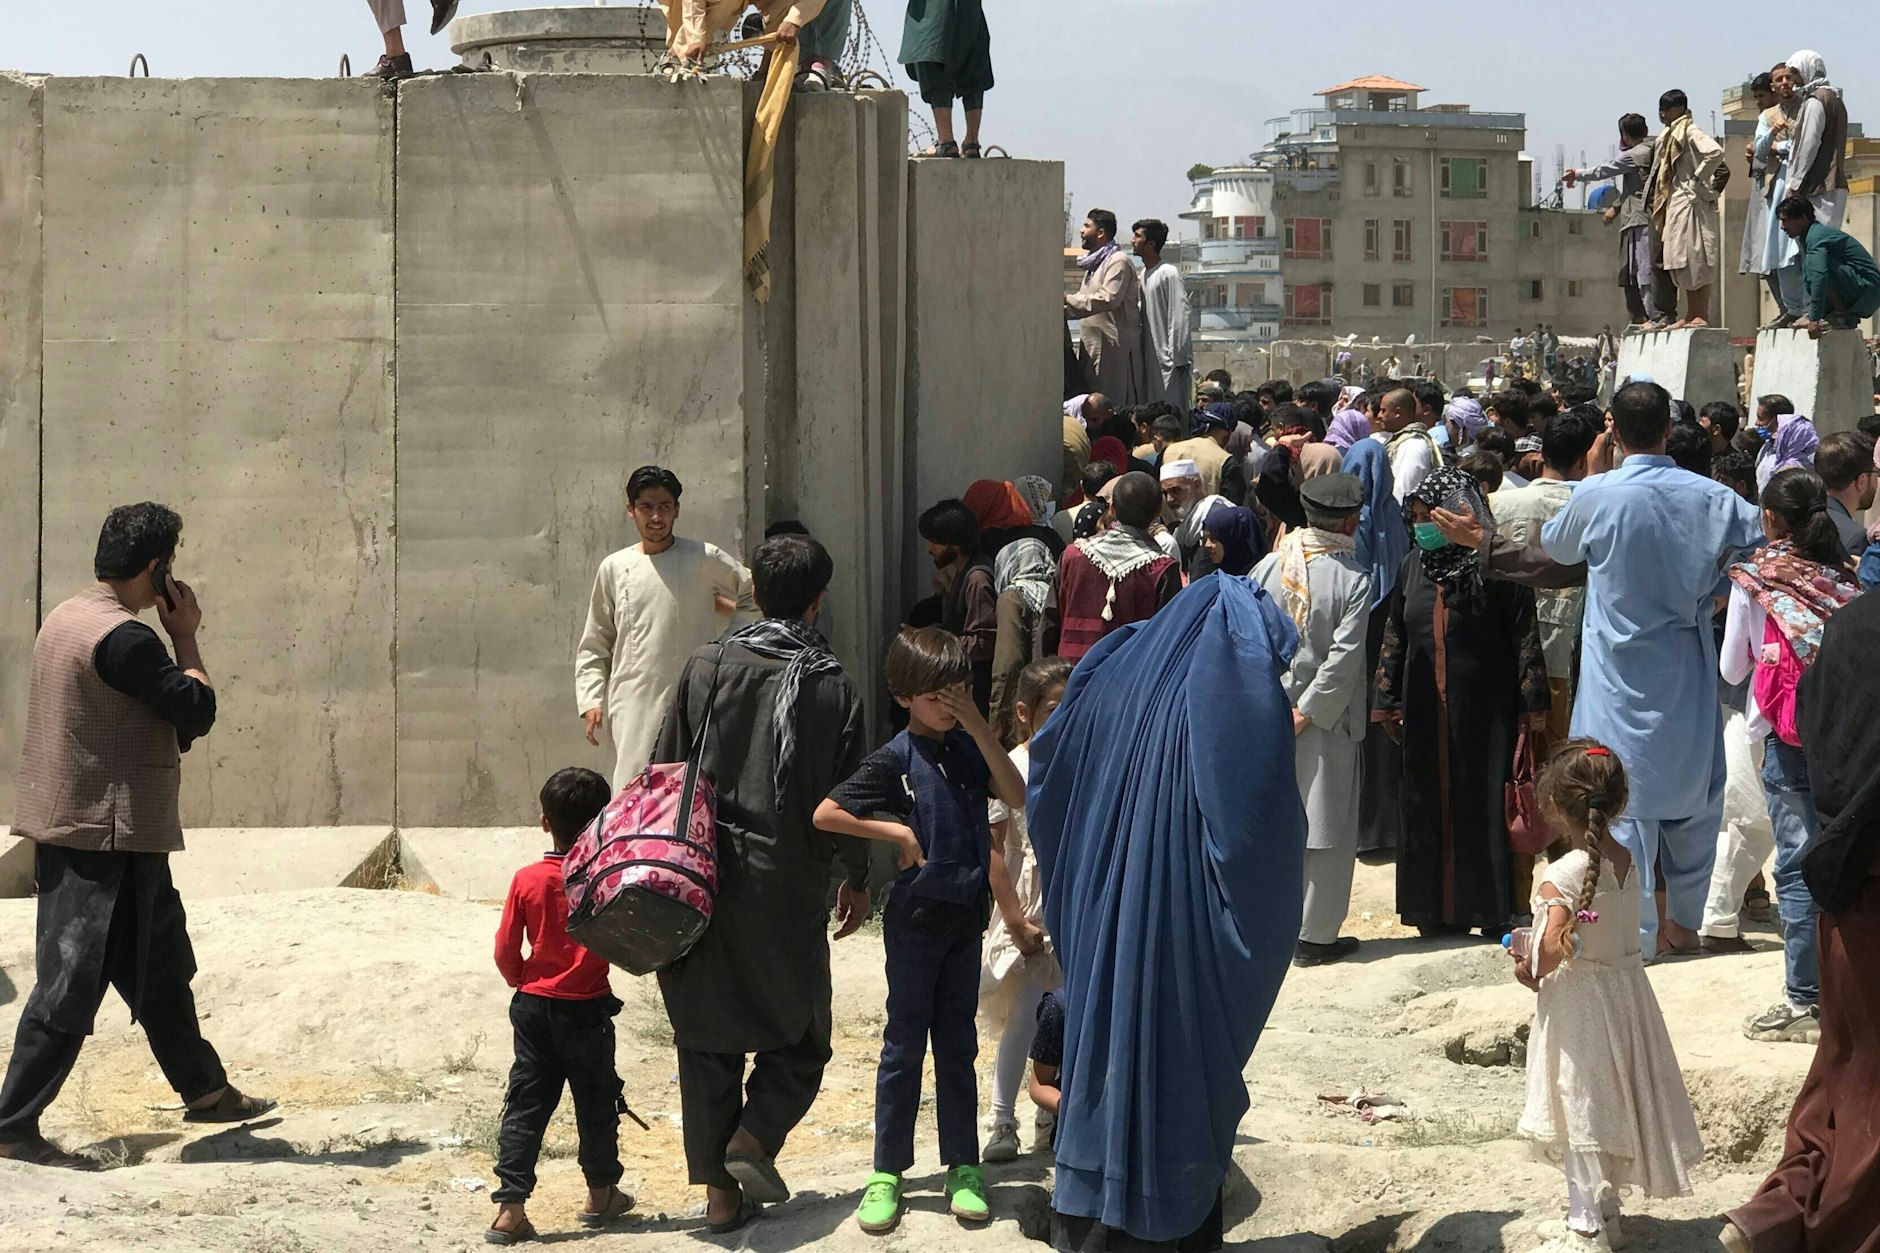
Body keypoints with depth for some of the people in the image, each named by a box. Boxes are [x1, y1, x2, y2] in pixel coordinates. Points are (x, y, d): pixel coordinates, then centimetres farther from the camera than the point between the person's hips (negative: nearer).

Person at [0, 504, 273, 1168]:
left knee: (161, 969, 21)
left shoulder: (64, 618, 9)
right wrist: (186, 637, -4)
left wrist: (172, 638, 8)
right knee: (71, 986, -5)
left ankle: (204, 1089, 34)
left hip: (71, 826, 10)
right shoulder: (124, 638, -22)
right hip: (108, 838, -10)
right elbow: (199, 710, -14)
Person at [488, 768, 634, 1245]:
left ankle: (510, 1207, -4)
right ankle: (602, 1195, 28)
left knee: (525, 1104, 4)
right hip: (587, 1009, -2)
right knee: (596, 1102, 14)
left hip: (533, 1005, 2)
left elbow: (505, 951, -4)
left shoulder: (527, 879, -6)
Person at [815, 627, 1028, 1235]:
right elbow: (826, 814, -13)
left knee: (958, 1044, 10)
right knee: (905, 1043, 2)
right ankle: (887, 1172, 10)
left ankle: (963, 1167, 16)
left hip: (966, 913, 4)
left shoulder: (968, 748, 4)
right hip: (915, 916, -4)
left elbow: (1016, 797, -9)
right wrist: (898, 832, -14)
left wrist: (979, 729, -15)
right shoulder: (895, 759, -9)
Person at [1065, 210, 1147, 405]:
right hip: (1093, 348, 9)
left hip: (1114, 349, -9)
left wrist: (1067, 300, -19)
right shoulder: (1095, 263, 21)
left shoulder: (1118, 261, -8)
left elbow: (1108, 299, -21)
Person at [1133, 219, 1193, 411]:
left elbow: (1179, 316, -16)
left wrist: (1177, 358, -18)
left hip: (1169, 359, -9)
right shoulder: (1144, 274, 14)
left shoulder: (1169, 274, -12)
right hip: (1150, 357, 9)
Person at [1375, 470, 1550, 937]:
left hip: (1483, 705, -5)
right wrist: (1387, 700, 11)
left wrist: (1532, 703, -10)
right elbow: (1394, 639, 13)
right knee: (1429, 804, 7)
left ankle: (1489, 908, 10)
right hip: (1426, 708, 5)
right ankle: (1439, 907, 15)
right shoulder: (1413, 567, 7)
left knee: (1483, 803, 0)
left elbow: (1524, 636, -8)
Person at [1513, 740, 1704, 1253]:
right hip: (1625, 987, 7)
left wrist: (1532, 972, -9)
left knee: (1581, 1110, 3)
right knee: (1609, 1106, 19)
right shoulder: (1626, 860, -1)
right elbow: (1624, 929, 6)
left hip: (1577, 1001, -7)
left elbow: (1554, 946, -30)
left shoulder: (1563, 874, -23)